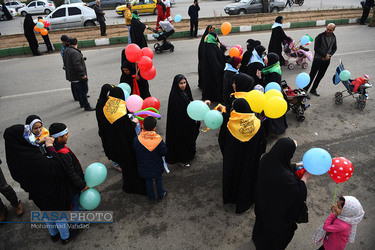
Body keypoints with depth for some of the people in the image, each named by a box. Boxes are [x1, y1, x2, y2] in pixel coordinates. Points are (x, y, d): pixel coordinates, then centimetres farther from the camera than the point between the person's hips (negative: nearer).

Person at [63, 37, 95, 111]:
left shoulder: (66, 51, 10)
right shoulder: (74, 53, -22)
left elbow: (66, 63, 22)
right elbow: (77, 65, -29)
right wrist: (82, 74, -22)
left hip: (71, 76, 10)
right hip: (78, 77, -10)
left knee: (79, 90, 22)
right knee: (83, 91, -3)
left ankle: (82, 103, 35)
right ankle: (86, 107, 2)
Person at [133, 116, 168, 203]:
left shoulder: (137, 140, -24)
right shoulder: (159, 140, -26)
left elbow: (134, 151, -9)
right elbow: (164, 152, -14)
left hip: (144, 168, 1)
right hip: (156, 167, -1)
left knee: (148, 181, 23)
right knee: (158, 180, 24)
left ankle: (152, 198, 41)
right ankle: (160, 196, 42)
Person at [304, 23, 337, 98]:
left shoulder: (333, 37, 5)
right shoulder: (320, 36, -14)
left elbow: (334, 48, 13)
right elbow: (316, 48, -17)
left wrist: (329, 55, -5)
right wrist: (325, 55, -16)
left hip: (327, 60, 6)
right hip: (318, 59, -6)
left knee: (320, 75, 11)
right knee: (312, 75, -5)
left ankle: (313, 90, 24)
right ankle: (304, 90, 1)